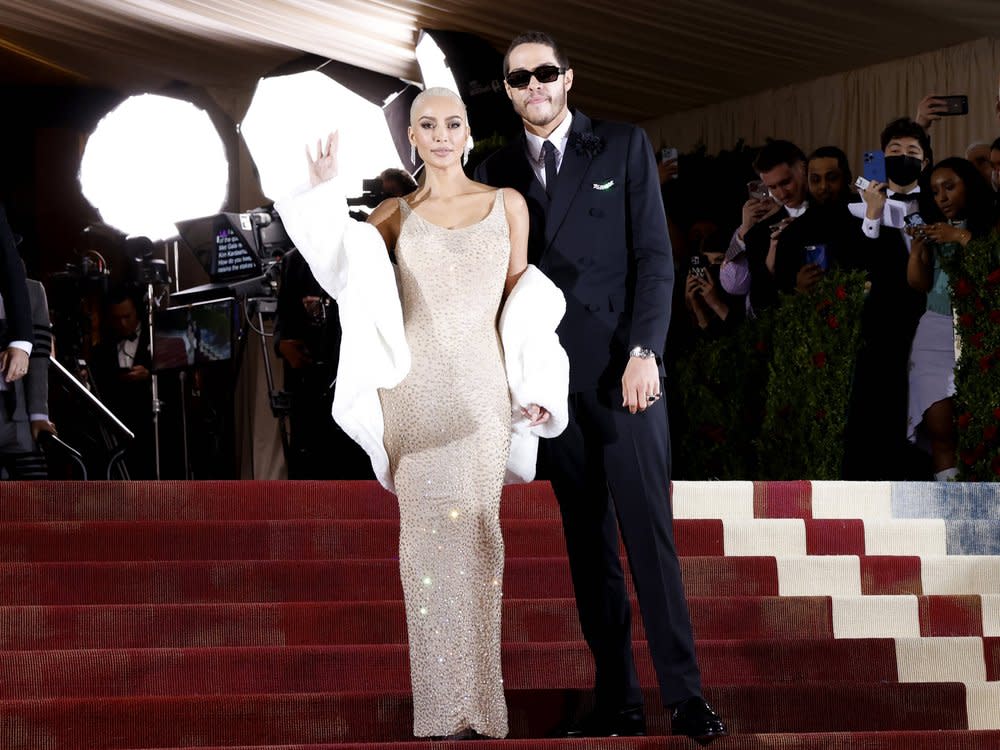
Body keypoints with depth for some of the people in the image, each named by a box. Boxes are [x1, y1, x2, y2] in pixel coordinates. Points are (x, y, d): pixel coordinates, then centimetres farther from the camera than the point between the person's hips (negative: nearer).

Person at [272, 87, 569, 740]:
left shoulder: (508, 205, 12)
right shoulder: (395, 215, 11)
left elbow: (523, 307, 11)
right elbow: (343, 270, -4)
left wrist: (531, 390, 4)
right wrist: (324, 190, -7)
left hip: (483, 387, 0)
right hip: (415, 389, 0)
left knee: (474, 532, -3)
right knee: (431, 533, -4)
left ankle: (479, 708, 1)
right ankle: (444, 710, -2)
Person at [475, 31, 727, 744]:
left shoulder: (625, 147, 4)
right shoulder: (498, 171, 11)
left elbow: (655, 255, 0)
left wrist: (644, 352, -10)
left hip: (624, 372, -3)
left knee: (649, 533, -7)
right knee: (589, 548, 5)